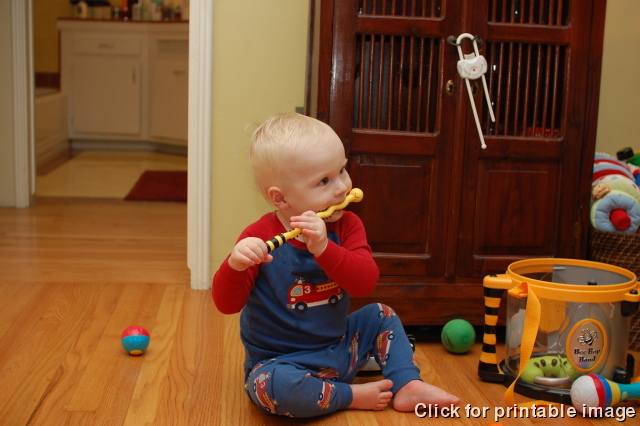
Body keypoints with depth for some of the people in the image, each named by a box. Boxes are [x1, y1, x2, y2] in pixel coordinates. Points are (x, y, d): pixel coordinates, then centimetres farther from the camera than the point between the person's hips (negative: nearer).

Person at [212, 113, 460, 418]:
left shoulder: (346, 225, -4)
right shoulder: (260, 238, -16)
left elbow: (366, 283, -20)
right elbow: (226, 304, -18)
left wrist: (323, 247, -36)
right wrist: (235, 265, -40)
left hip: (339, 347, 5)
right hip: (282, 361, -5)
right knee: (270, 386, -34)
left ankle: (407, 386, 10)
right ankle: (352, 395, -12)